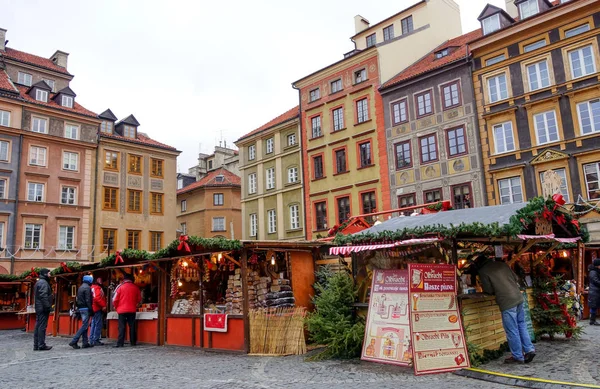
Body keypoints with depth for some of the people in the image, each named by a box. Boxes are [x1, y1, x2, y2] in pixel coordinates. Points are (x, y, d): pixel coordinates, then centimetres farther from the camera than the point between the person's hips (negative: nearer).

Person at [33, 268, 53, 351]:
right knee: (42, 326, -7)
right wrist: (48, 307, -20)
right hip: (43, 308, -10)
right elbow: (44, 296, -21)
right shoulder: (43, 283, -12)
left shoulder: (38, 282, 20)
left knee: (38, 326, 11)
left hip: (38, 308, 10)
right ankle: (41, 345, -6)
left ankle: (36, 345, 15)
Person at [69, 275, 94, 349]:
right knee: (84, 326, -7)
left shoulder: (80, 287, 16)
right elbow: (88, 300, -17)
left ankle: (85, 343, 13)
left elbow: (78, 299, 18)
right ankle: (74, 341, -11)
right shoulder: (87, 288, -12)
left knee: (84, 325, 12)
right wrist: (91, 309, -15)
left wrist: (78, 308, 19)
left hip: (81, 308, 10)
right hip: (85, 309, -10)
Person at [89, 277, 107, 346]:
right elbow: (97, 298, -24)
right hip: (98, 309, -10)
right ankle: (96, 340, -6)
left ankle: (92, 340, 17)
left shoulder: (92, 287, 18)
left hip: (93, 309, 10)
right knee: (98, 325, -7)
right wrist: (103, 305, -21)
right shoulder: (97, 288, -12)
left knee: (93, 325, 13)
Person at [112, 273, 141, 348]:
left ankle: (120, 343, -5)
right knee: (132, 326, 9)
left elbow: (115, 299, -4)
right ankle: (133, 342, 13)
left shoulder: (120, 287, -4)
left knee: (122, 327, 0)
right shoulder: (135, 288, 3)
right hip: (132, 310, 2)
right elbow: (139, 299, 11)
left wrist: (116, 307, 12)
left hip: (122, 310, -2)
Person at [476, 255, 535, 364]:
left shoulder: (482, 271, -4)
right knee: (521, 325, 19)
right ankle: (529, 349, 20)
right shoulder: (501, 264, 14)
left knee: (512, 330, 3)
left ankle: (518, 357, 12)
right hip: (518, 297, 7)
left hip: (507, 302, -7)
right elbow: (516, 278, 16)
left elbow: (488, 290, -3)